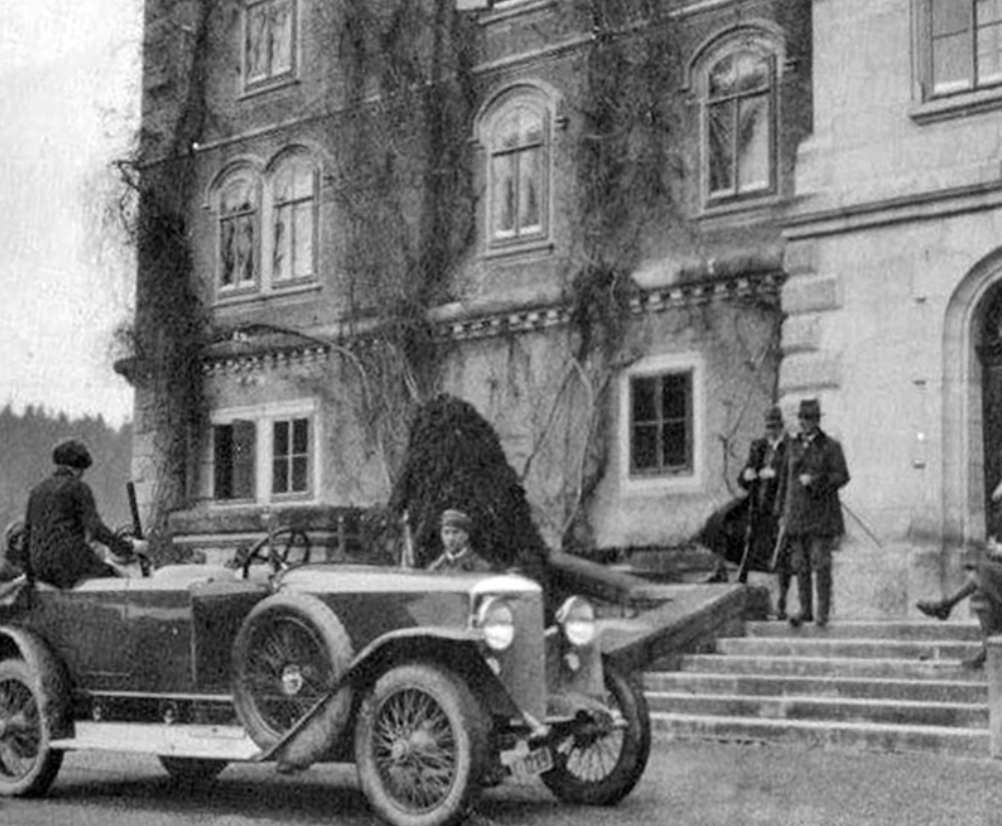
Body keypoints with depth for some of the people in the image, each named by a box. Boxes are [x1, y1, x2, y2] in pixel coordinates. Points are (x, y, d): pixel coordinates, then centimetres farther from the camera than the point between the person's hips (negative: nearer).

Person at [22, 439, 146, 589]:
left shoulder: (37, 490, 18)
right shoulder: (78, 487, -2)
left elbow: (28, 533, 18)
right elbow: (95, 528, -12)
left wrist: (31, 574, 25)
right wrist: (129, 547, -7)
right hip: (70, 559, -7)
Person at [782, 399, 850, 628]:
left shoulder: (830, 446, 0)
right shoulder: (794, 447, 14)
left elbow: (842, 477, -6)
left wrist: (815, 481, -19)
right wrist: (784, 516, 14)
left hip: (822, 513, -4)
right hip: (797, 513, 4)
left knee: (821, 564, -6)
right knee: (800, 565, 3)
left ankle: (823, 611, 1)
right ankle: (805, 610, 9)